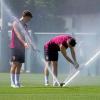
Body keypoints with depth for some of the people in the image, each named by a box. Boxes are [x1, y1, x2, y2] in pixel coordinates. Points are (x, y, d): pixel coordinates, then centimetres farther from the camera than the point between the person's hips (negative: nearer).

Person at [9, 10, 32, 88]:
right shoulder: (16, 23, -8)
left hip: (22, 48, 7)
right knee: (15, 64, -9)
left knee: (19, 65, 6)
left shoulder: (25, 25, 15)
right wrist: (24, 43, -34)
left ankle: (17, 82, 8)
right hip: (15, 47, -7)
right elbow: (18, 35, -21)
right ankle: (12, 82, -8)